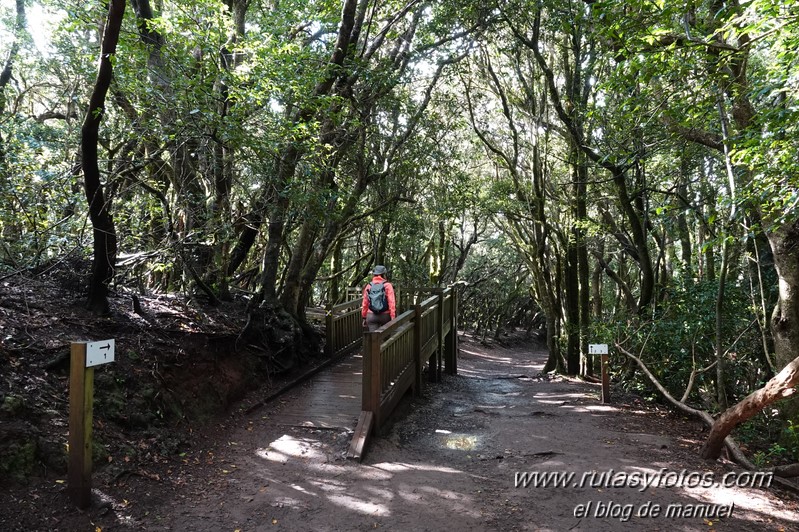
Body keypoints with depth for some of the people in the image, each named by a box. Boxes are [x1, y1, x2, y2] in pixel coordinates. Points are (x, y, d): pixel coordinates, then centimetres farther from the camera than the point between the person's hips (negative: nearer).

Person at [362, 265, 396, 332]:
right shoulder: (387, 285, -6)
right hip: (385, 316, -1)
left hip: (371, 316, 1)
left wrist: (364, 318, 16)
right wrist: (393, 318, -14)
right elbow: (391, 303, -14)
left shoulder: (368, 286, 4)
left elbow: (365, 304, 6)